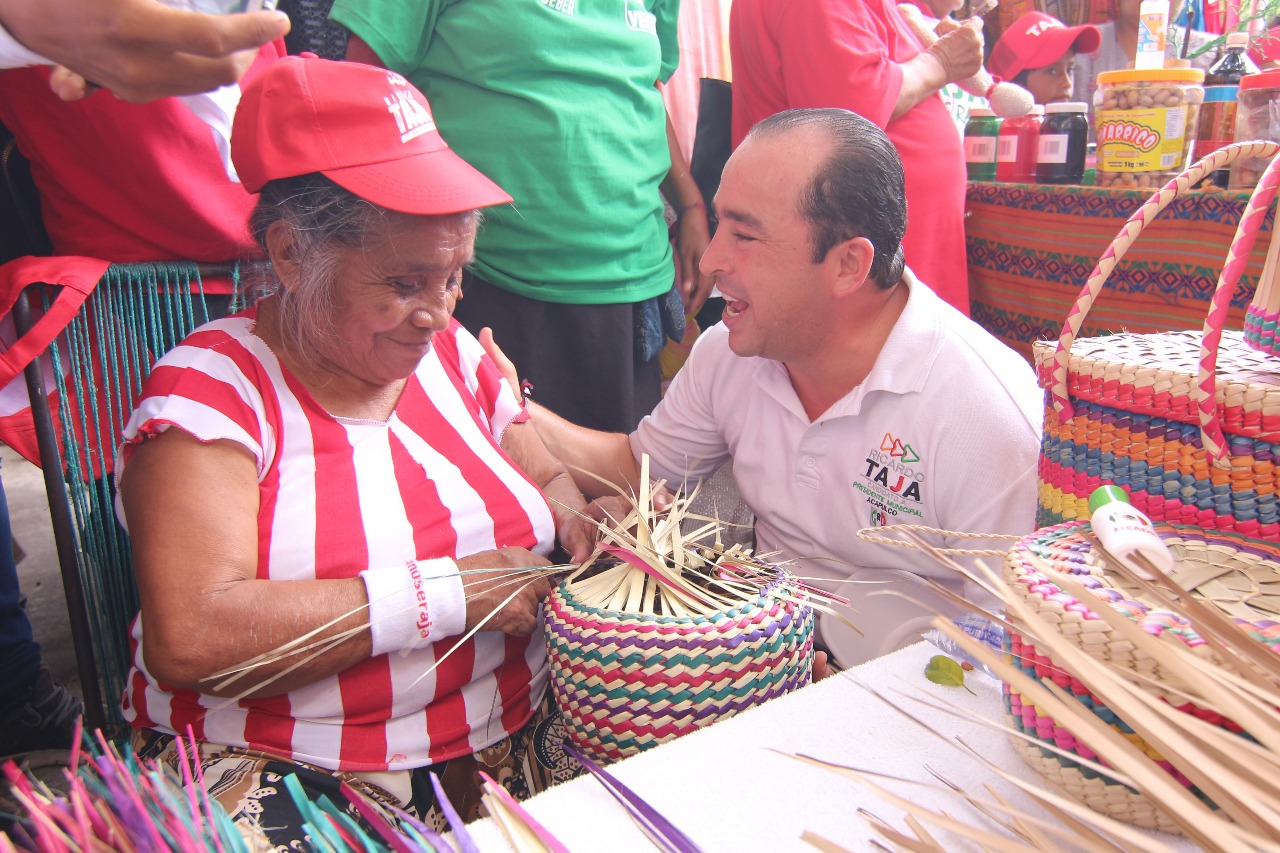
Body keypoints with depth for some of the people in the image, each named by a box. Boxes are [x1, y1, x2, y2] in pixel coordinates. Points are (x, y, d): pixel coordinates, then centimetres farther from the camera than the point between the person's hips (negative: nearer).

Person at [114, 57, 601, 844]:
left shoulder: (450, 350, 9)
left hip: (518, 743, 5)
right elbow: (187, 639, -21)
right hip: (282, 778, -3)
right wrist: (444, 593, -20)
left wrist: (570, 521, -2)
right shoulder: (210, 389, -9)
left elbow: (549, 476, 22)